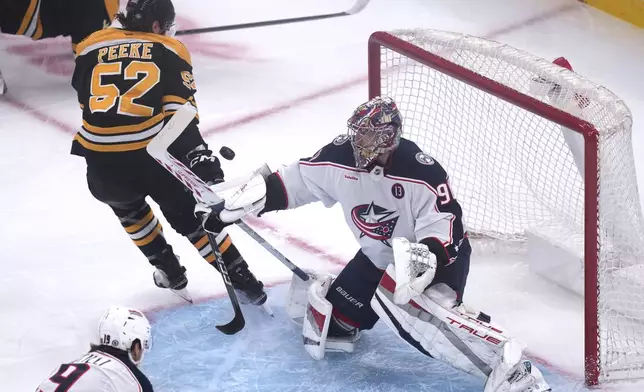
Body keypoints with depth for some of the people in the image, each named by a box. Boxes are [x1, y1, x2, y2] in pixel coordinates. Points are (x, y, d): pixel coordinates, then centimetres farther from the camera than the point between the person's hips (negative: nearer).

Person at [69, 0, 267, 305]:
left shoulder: (90, 48, 16)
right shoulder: (168, 51, 11)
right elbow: (180, 110, -1)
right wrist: (198, 155, -7)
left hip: (102, 166, 2)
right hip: (154, 158, -1)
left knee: (128, 208, 36)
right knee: (190, 217, 22)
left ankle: (168, 270, 38)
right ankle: (241, 280, 22)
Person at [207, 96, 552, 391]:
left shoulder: (421, 173, -30)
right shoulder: (340, 158, -13)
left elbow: (445, 226, -28)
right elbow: (297, 179, 1)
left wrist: (426, 255, -47)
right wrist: (249, 198, -5)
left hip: (438, 252, -6)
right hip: (379, 256, 7)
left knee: (410, 307, -36)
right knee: (337, 313, 1)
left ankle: (506, 363, -35)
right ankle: (324, 315, 41)